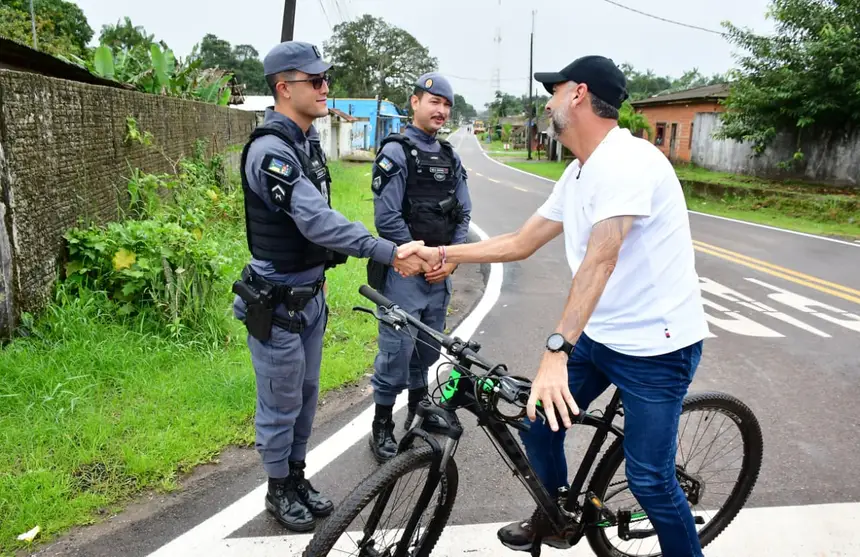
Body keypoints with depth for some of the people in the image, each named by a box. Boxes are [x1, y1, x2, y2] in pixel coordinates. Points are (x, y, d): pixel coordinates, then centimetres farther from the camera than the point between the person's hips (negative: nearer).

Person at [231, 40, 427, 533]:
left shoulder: (308, 140, 7)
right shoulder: (270, 150, -22)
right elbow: (315, 221, -32)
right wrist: (388, 253, -33)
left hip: (312, 293, 9)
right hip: (277, 301, -8)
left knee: (307, 393, 19)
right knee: (281, 403, 8)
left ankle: (297, 476, 37)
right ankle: (279, 490, 29)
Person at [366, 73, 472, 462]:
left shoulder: (450, 158, 12)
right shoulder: (396, 152, -8)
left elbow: (463, 213, 11)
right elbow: (387, 218, -15)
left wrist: (452, 258, -3)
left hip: (442, 269, 6)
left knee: (428, 347, 16)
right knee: (397, 349, -2)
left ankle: (419, 407, 35)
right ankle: (382, 426, 12)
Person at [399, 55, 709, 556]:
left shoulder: (626, 159, -21)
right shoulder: (576, 175, 8)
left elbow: (600, 259, -34)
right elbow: (520, 244, 13)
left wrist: (556, 351, -41)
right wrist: (441, 253, 8)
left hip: (656, 345, -8)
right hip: (599, 334, 8)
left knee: (649, 480, -1)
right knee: (539, 422, 11)